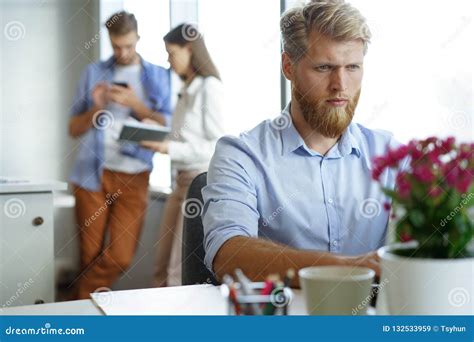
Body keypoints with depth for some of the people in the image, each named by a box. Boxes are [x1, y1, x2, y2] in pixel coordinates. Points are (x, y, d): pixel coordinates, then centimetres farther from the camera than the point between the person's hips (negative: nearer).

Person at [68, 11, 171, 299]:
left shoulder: (158, 76, 9)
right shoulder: (94, 72, 11)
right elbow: (75, 129, 11)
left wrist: (135, 104, -12)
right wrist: (96, 107, -8)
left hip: (133, 177, 0)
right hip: (92, 174, 1)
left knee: (121, 258, -6)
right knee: (91, 255, 4)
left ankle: (85, 300, 16)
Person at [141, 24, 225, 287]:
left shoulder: (209, 88, -10)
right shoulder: (187, 90, 13)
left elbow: (217, 146, -14)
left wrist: (170, 148, -20)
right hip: (183, 179, 8)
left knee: (182, 272, -3)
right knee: (164, 268, 10)